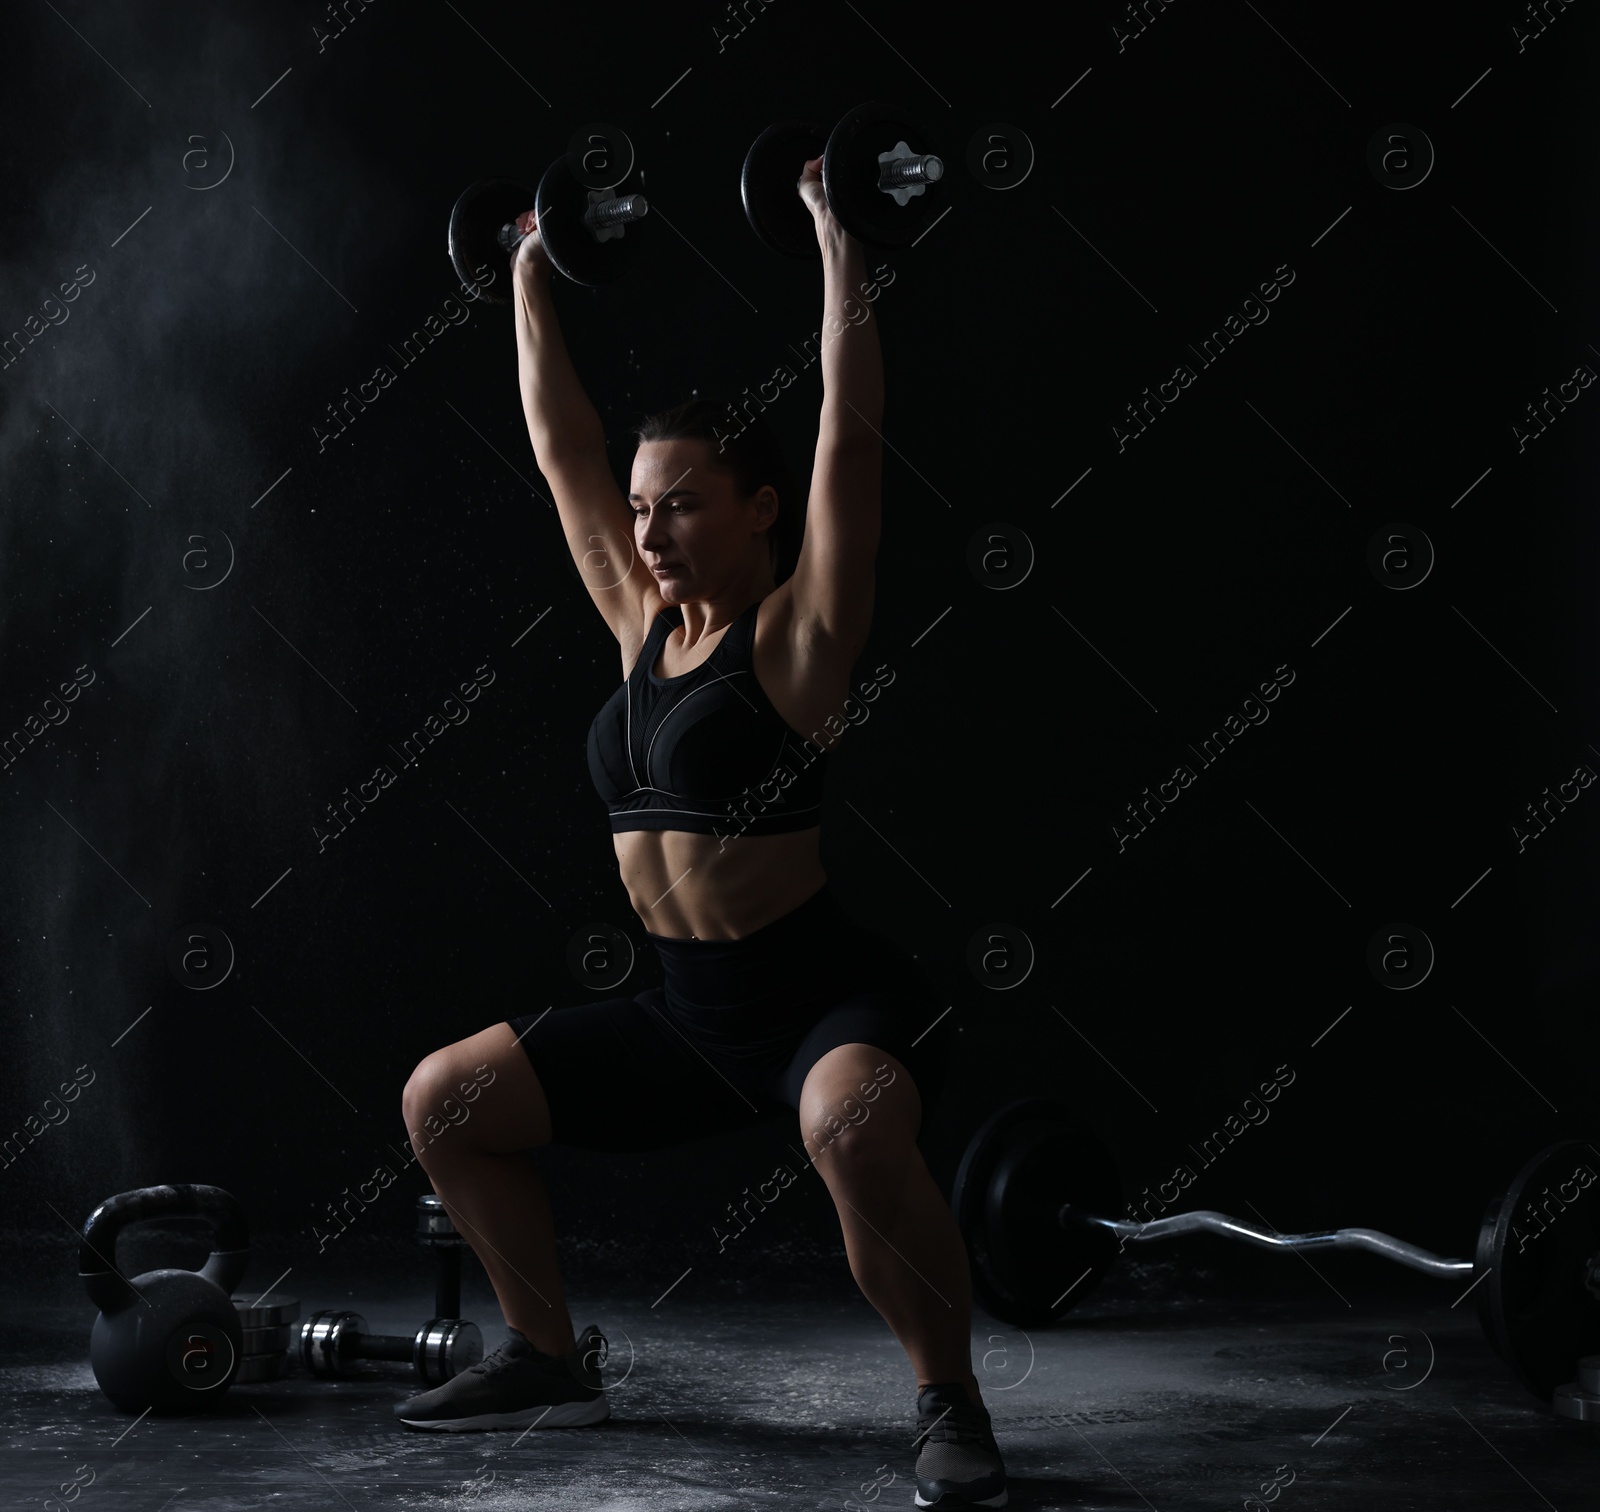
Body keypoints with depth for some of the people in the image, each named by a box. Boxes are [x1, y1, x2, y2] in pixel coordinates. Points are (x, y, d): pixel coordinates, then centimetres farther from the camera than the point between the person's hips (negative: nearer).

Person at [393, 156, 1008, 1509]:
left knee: (853, 1125, -39)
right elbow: (562, 447, 14)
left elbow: (852, 429, -16)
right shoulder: (643, 623, 7)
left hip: (827, 998, -7)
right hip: (691, 1013, 8)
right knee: (445, 1098, 9)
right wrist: (531, 277, 20)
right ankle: (551, 1359, 23)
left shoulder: (798, 630, -9)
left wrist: (840, 244, -15)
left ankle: (951, 1403, -18)